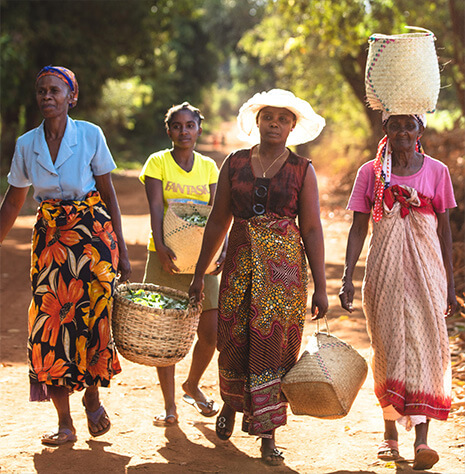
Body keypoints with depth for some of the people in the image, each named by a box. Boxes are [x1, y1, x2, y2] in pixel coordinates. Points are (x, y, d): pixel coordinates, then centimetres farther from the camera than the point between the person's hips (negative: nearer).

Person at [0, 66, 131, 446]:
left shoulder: (91, 135, -3)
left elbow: (109, 194, 0)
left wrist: (121, 249, -2)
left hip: (93, 233, -2)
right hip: (49, 238, 3)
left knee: (91, 318, -6)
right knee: (50, 322, -3)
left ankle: (93, 398, 23)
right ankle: (65, 423, 7)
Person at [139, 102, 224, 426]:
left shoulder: (208, 167, 11)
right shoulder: (158, 162, 1)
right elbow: (156, 208, -9)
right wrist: (160, 246, -23)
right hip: (167, 256, -3)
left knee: (212, 331, 0)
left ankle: (193, 386, 27)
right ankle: (169, 405, 10)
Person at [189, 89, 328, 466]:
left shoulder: (302, 170, 2)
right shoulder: (235, 163, 6)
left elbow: (312, 230, 0)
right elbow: (218, 222, 10)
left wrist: (320, 286, -3)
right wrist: (200, 273, 10)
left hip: (285, 265, -1)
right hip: (240, 262, 2)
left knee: (274, 343, -4)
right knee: (235, 340, 5)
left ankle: (267, 433, 5)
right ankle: (231, 403, 36)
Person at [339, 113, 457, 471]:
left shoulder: (436, 172, 3)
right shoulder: (370, 173, 3)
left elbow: (444, 230, 6)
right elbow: (359, 228, 2)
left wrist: (450, 283, 5)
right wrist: (347, 276, -8)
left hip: (425, 270, -1)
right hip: (384, 270, 1)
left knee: (425, 345, -10)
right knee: (387, 347, 4)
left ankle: (422, 439, -12)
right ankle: (390, 433, 19)